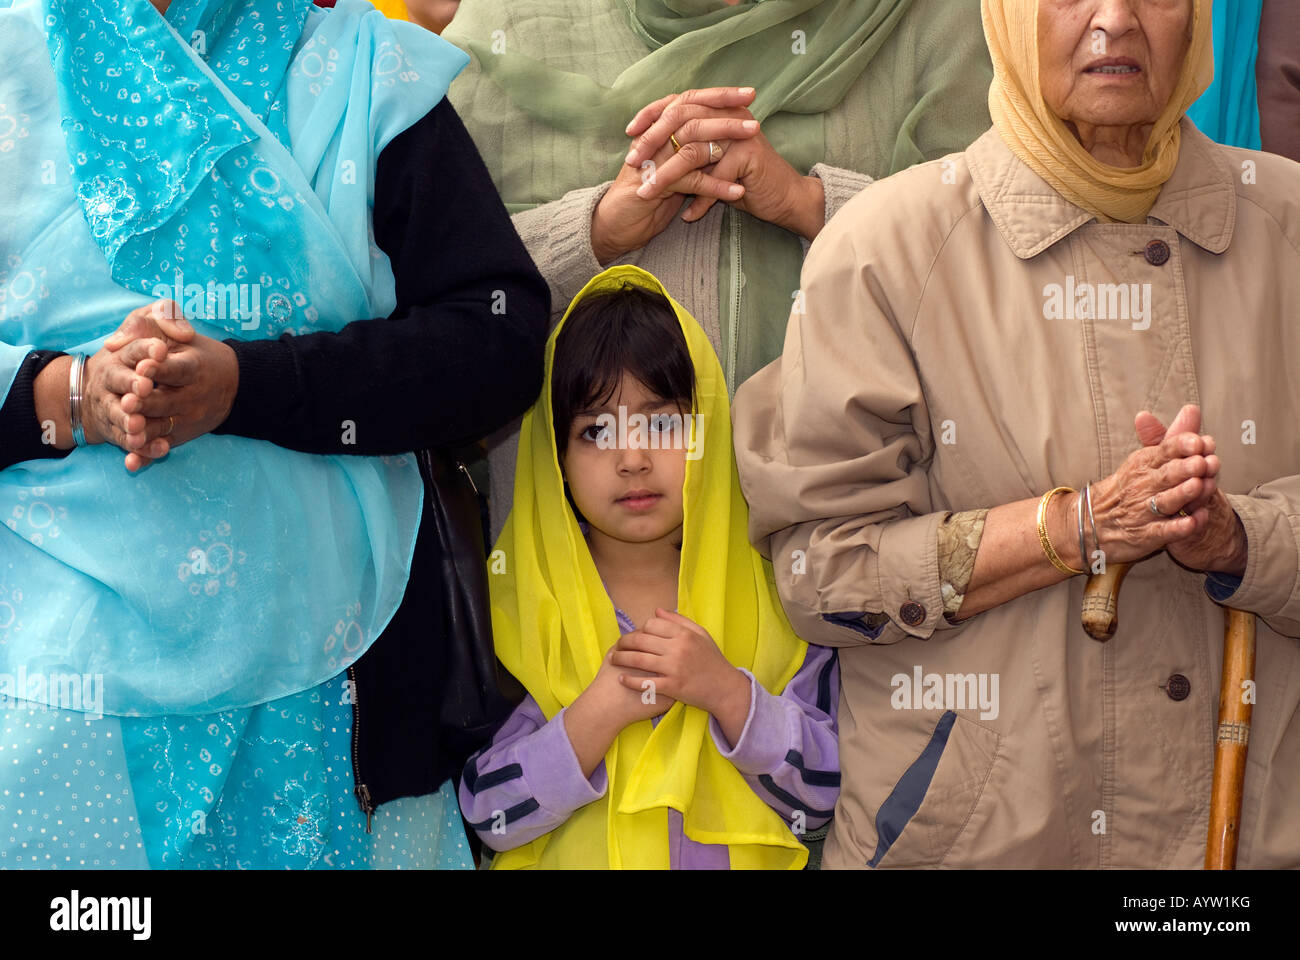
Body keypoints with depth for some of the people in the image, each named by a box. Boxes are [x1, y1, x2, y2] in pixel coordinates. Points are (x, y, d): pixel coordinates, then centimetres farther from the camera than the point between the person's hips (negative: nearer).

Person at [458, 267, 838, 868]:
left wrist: (725, 690, -13)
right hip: (579, 862, -1)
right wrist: (600, 711, -15)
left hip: (738, 858, 1)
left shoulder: (774, 593, 3)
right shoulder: (519, 604, 1)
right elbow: (488, 814, -4)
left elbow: (822, 795, 0)